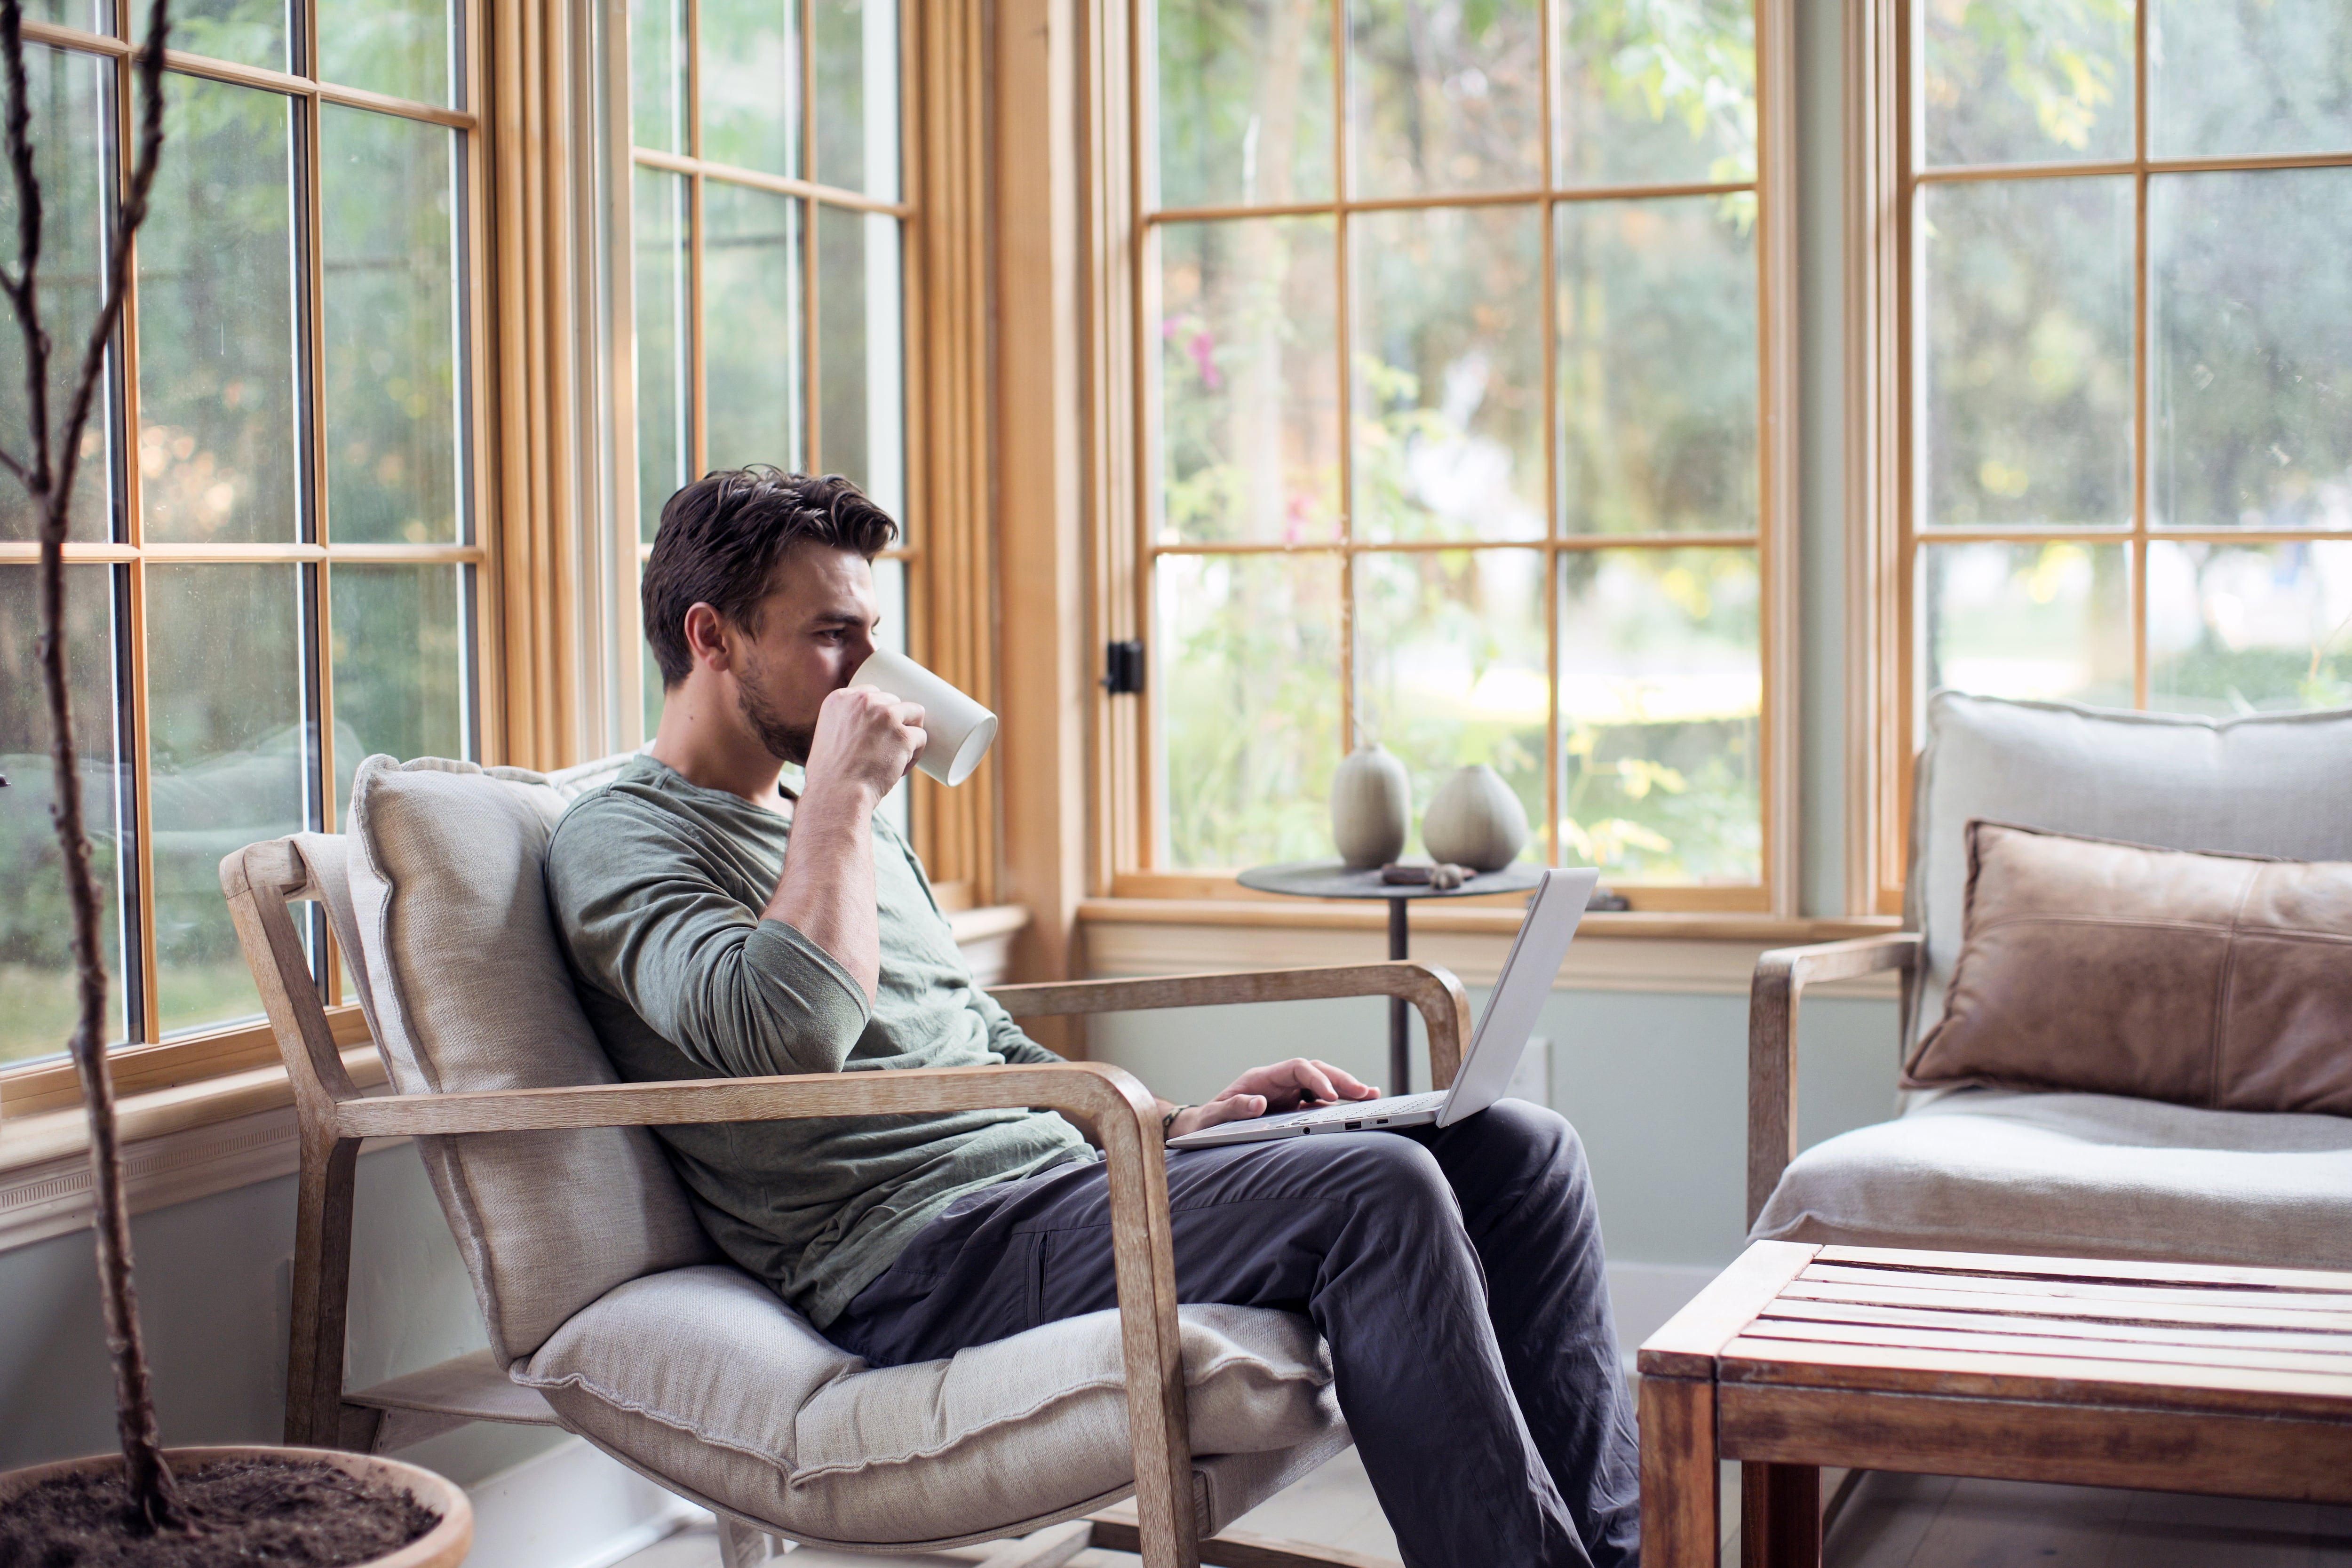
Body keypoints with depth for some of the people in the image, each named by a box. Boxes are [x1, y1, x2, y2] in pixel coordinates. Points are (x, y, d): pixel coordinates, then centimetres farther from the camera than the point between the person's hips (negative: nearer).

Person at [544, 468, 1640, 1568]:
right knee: (1375, 1191, -27)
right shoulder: (621, 840, -3)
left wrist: (1170, 1126, 13)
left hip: (1061, 1179, 9)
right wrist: (841, 794, -13)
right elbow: (789, 1035, -24)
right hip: (920, 1260, -9)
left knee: (1515, 1148, 0)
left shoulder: (856, 833, 26)